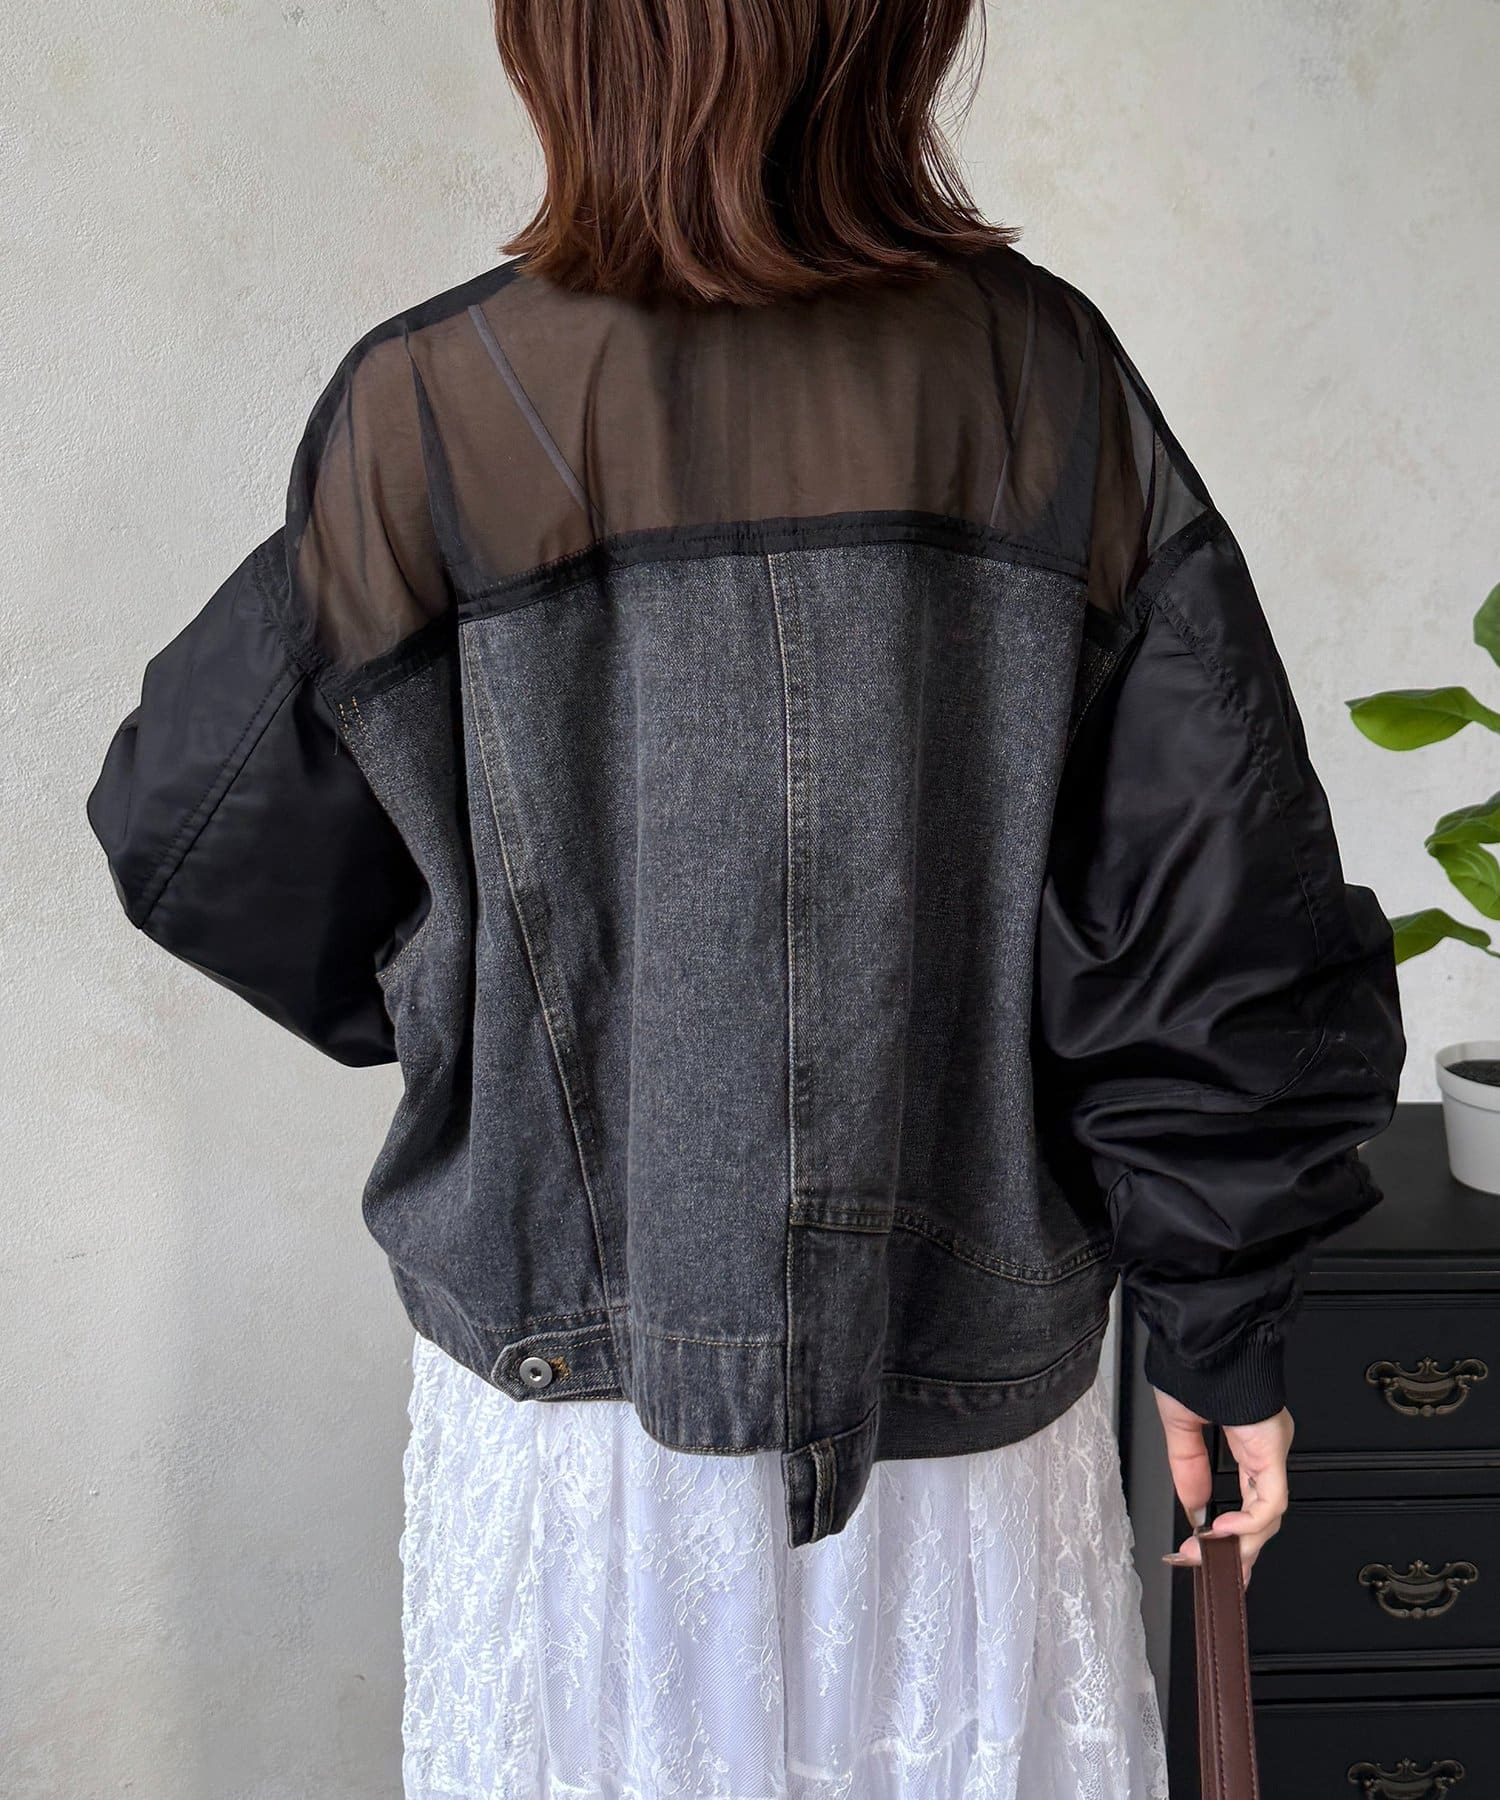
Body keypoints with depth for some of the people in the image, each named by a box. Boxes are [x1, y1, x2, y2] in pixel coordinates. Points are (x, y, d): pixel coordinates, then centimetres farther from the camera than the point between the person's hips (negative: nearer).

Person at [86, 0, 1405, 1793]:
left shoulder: (435, 410, -14)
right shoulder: (1052, 380, -10)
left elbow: (191, 838, -1)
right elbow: (1236, 929, -8)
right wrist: (1224, 1327, 5)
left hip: (572, 1343, -1)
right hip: (971, 1377, 2)